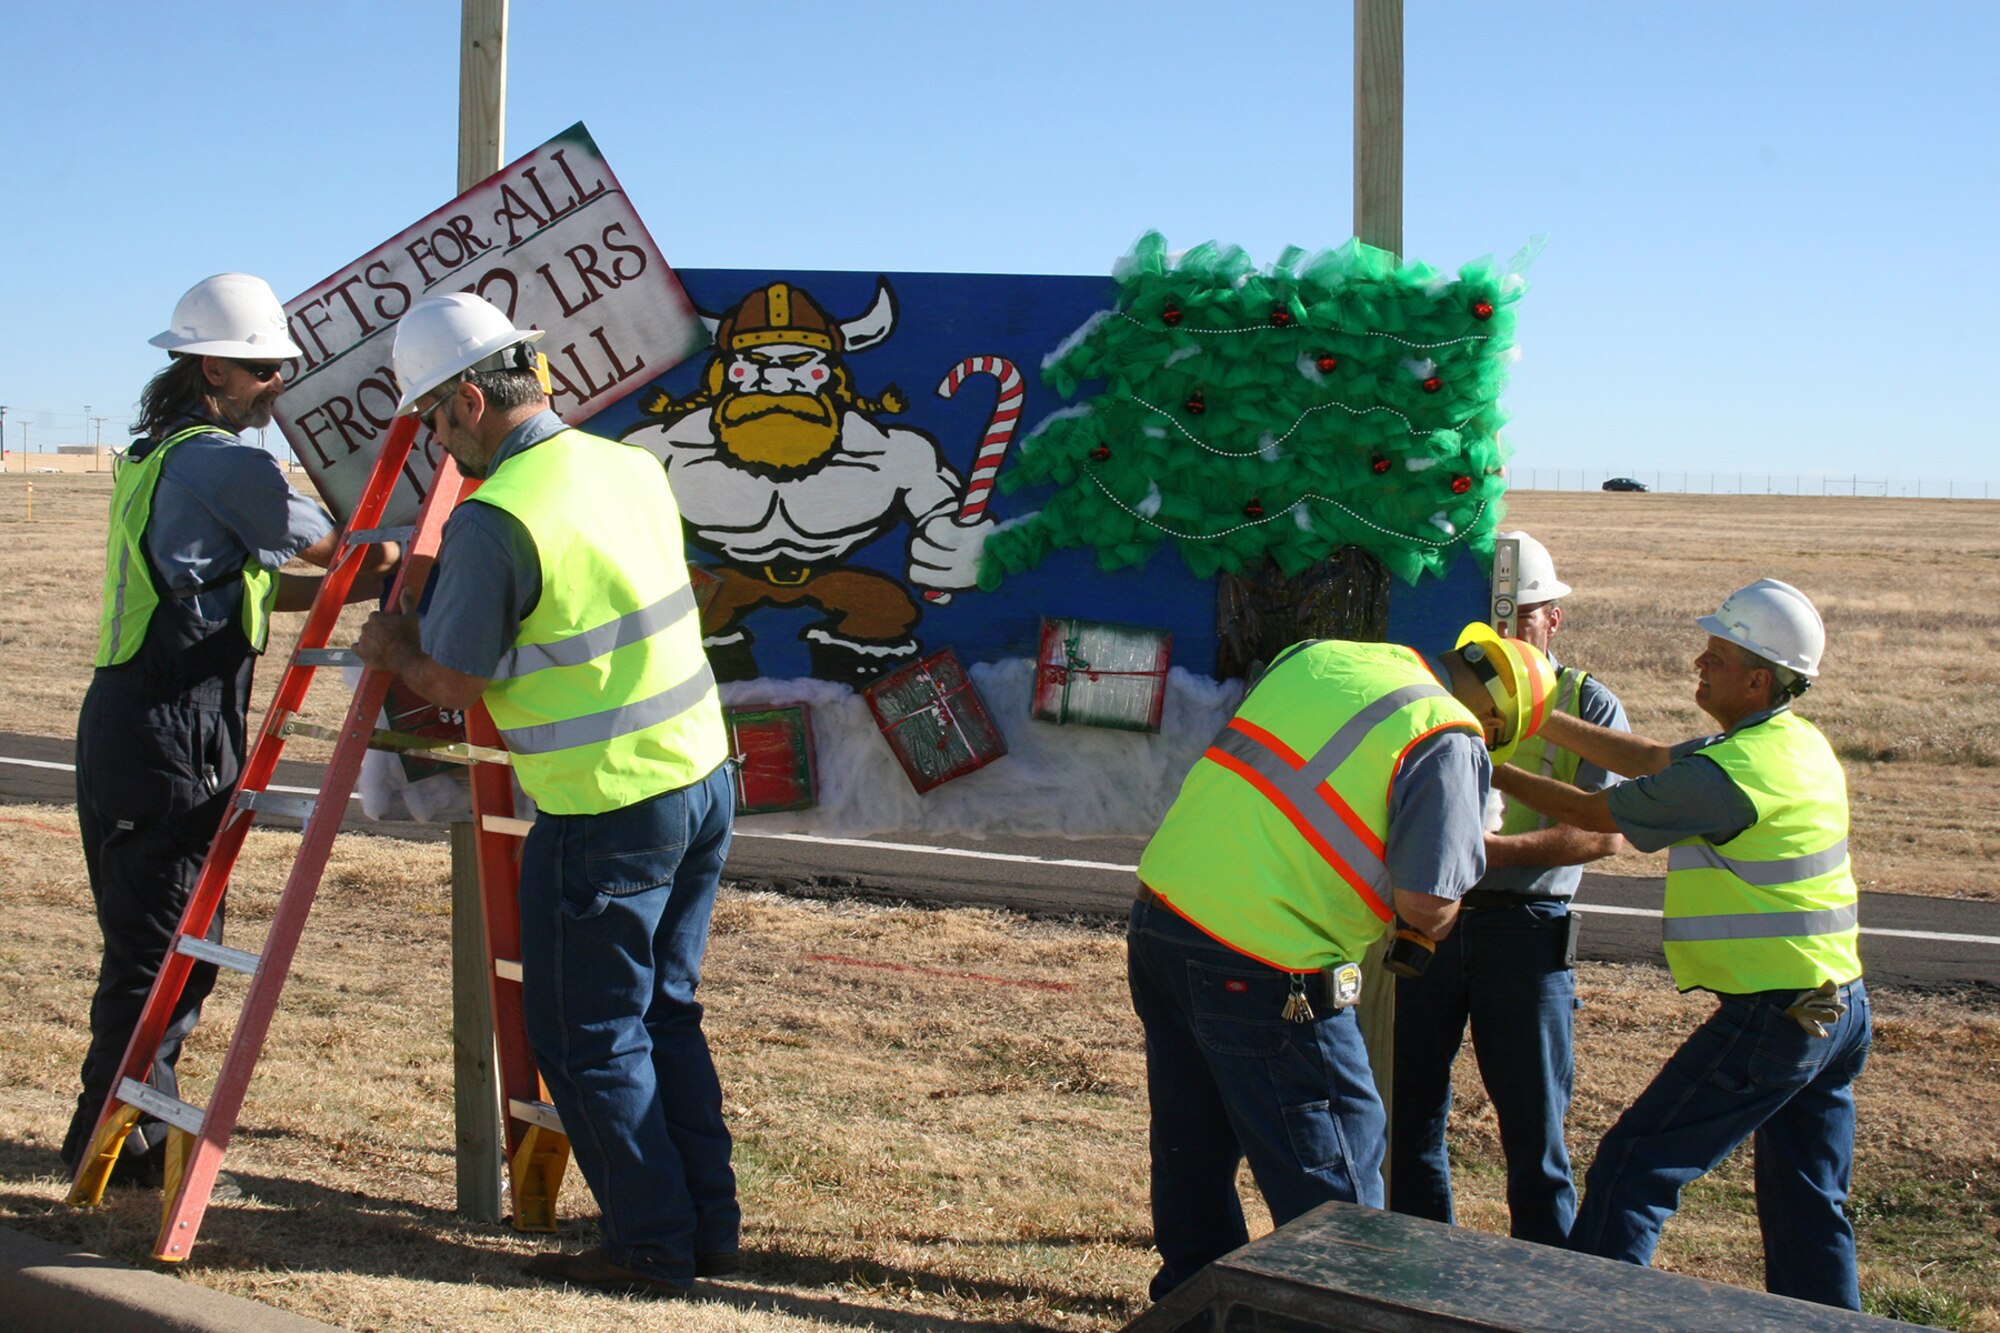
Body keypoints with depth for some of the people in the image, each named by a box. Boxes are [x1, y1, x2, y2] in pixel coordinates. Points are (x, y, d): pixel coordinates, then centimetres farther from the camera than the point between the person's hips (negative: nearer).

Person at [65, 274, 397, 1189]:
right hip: (173, 733, -10)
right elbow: (329, 547, -8)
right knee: (166, 940, -3)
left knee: (150, 934, 15)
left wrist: (363, 583, 15)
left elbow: (253, 585, 19)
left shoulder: (154, 454, 18)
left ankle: (129, 1128, 23)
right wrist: (401, 563, 10)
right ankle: (119, 1140, 4)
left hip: (124, 718, 10)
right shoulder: (220, 462, -13)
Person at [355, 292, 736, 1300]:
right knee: (663, 1012, 19)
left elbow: (454, 684, -9)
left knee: (589, 1036, 7)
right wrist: (432, 631, 25)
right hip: (701, 778, 8)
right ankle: (708, 1227, 25)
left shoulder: (494, 518, -17)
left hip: (607, 813, -8)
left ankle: (652, 1246, 14)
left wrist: (394, 650, 13)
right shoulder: (634, 466, 7)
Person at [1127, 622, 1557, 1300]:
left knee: (1193, 1148, 21)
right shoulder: (1450, 742, -8)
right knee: (1332, 1170, 8)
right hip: (1260, 972, -7)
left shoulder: (1314, 654, 12)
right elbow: (1426, 907, -15)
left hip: (1159, 917, 8)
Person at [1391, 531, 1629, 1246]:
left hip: (1525, 930, -3)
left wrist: (1498, 849, -21)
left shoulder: (1587, 705, 2)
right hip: (1428, 923, 3)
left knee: (1533, 1126, 3)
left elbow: (1607, 832, -9)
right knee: (1411, 1113, 9)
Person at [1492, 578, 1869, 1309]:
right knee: (1809, 1207, 17)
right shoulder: (1803, 745, 9)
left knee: (1631, 1172, -2)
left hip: (1771, 1016, -9)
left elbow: (1594, 814, -8)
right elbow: (1648, 757, 14)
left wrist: (1494, 773, 5)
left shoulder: (1726, 775, -20)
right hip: (1841, 1006, 9)